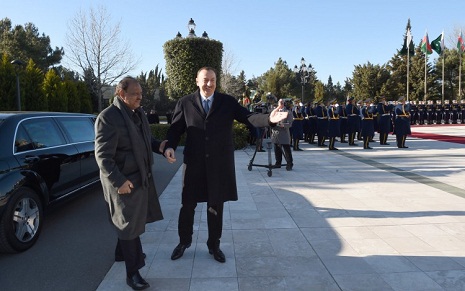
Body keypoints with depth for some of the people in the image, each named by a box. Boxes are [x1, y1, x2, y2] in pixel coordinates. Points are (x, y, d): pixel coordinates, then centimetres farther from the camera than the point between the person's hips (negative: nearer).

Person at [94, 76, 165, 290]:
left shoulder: (138, 113, 8)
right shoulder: (108, 117, -18)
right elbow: (103, 156, -21)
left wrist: (158, 146, 0)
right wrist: (119, 181, -26)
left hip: (142, 176, 8)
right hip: (124, 180, -8)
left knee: (134, 220, 21)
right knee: (130, 225, 1)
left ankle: (122, 253, 44)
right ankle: (132, 273, 15)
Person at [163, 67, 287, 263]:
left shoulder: (228, 102, 2)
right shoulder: (185, 103, 2)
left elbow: (248, 117, -6)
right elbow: (175, 129, 2)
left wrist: (269, 119, -24)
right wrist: (169, 146, -17)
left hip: (220, 164, 0)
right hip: (194, 164, 0)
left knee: (216, 207, 12)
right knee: (188, 205, 12)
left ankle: (214, 245, 32)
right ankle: (184, 241, 37)